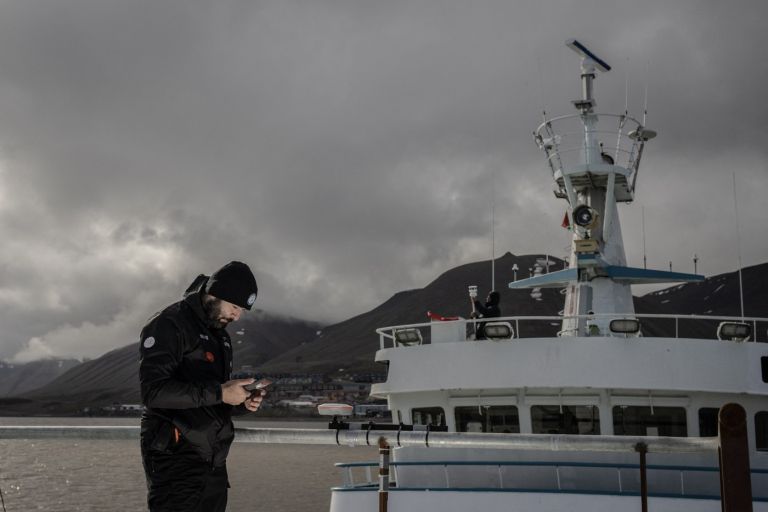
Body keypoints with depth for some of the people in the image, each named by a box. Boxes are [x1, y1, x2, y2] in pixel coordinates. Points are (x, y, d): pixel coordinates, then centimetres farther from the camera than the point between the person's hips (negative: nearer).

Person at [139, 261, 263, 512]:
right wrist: (219, 393, -21)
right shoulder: (168, 325, -8)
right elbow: (153, 391, -19)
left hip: (213, 461, 8)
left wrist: (241, 403, 4)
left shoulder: (220, 336, 20)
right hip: (175, 460, -8)